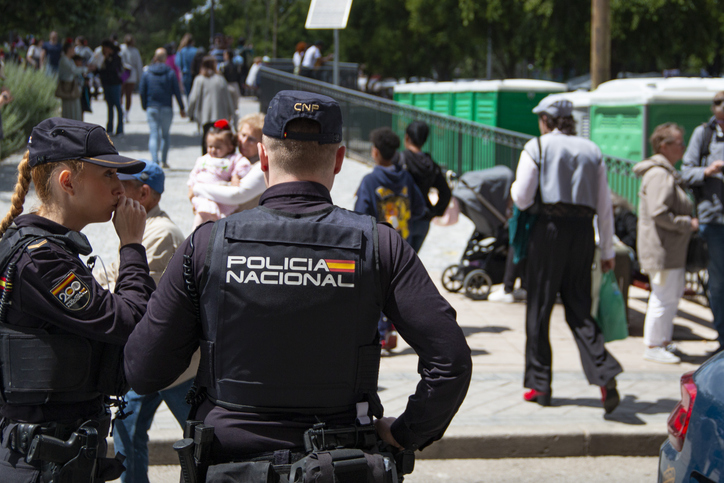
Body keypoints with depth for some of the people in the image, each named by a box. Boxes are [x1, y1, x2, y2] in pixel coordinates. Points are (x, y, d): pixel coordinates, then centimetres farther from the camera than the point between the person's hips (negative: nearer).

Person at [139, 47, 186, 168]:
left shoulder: (146, 72, 1)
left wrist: (145, 106, 13)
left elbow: (142, 92, 2)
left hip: (151, 108, 0)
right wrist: (181, 108, 5)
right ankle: (164, 161, 13)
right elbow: (177, 91, -2)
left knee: (153, 134, -1)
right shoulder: (170, 73, -3)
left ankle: (154, 161, -16)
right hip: (166, 108, 0)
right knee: (166, 134, 12)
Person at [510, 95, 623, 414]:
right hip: (583, 231, 4)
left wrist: (514, 187, 18)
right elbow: (604, 205, 11)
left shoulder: (537, 147, 0)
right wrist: (607, 250, 15)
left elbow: (522, 199, -5)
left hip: (550, 227, -4)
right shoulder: (591, 150, 13)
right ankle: (605, 374, -12)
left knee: (539, 306, 6)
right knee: (578, 307, 8)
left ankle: (539, 384, 11)